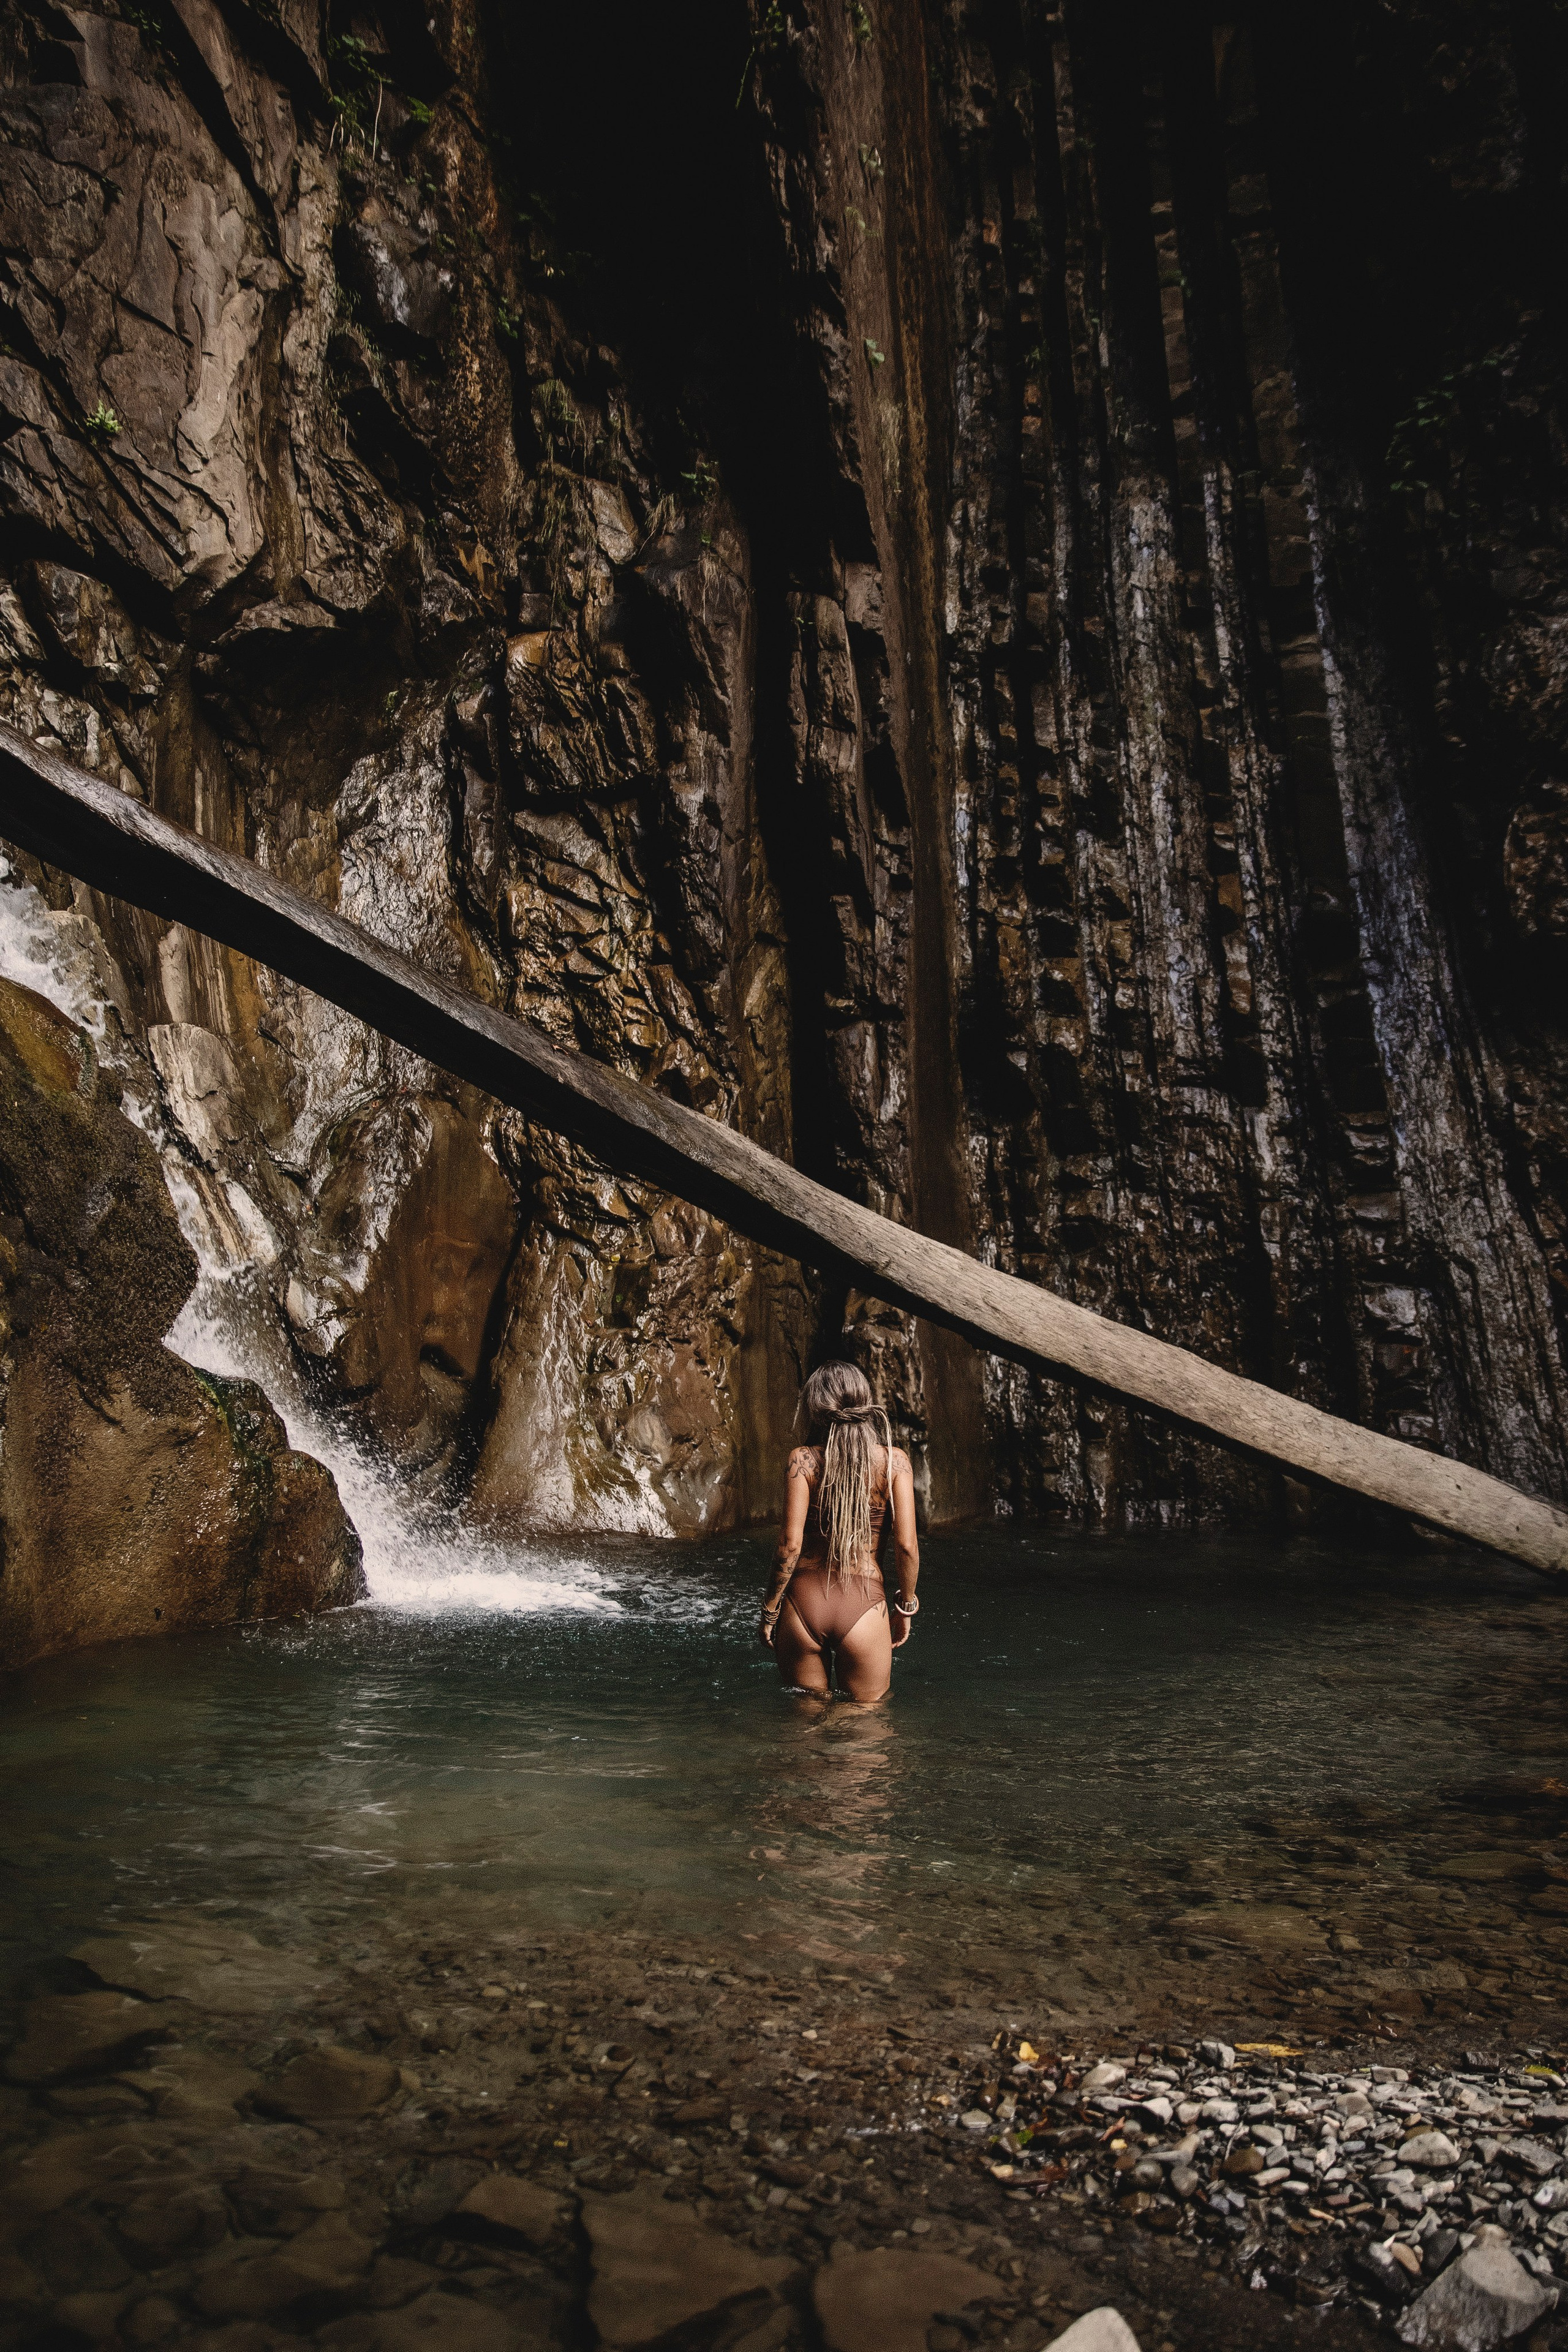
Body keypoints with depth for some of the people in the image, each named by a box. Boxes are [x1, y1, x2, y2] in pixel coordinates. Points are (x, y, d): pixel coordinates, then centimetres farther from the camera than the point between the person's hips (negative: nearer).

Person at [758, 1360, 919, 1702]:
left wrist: (770, 1609, 2)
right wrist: (906, 1606, 9)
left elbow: (790, 1544, -10)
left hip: (804, 1601, 1)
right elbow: (907, 1545, -7)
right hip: (863, 1606, -1)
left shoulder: (803, 1460, -7)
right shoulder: (893, 1460, -4)